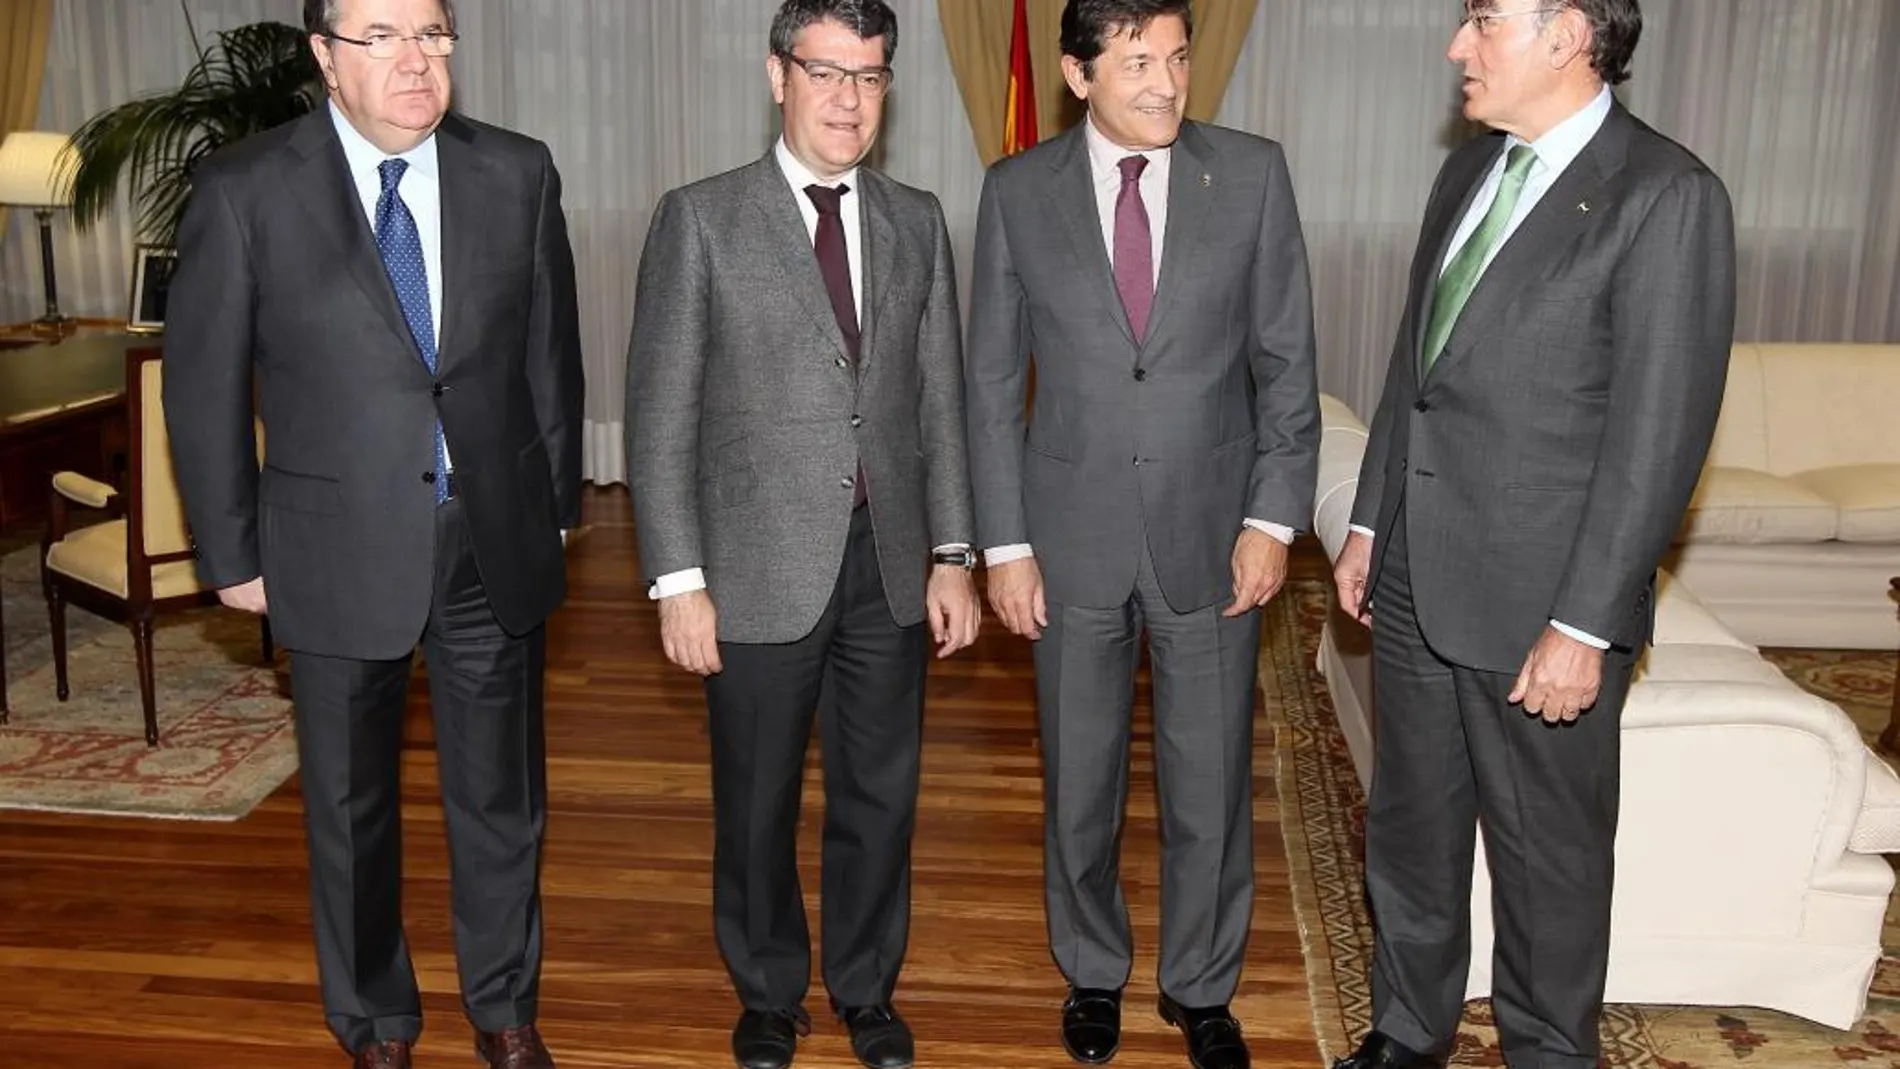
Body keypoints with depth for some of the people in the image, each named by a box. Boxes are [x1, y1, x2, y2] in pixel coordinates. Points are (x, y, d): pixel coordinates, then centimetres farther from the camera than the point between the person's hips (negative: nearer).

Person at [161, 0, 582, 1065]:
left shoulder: (519, 173, -2)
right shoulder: (246, 190, -8)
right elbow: (204, 387, -2)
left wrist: (557, 507, 9)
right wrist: (233, 555, -1)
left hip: (498, 546, 2)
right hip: (338, 556, -1)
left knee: (503, 800, 15)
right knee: (352, 813, 15)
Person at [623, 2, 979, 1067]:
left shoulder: (918, 222, 7)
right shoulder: (701, 219, -4)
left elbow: (940, 400, 8)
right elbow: (661, 415, -6)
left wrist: (952, 554, 4)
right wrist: (680, 580, -10)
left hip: (892, 566, 3)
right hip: (763, 569, -3)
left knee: (881, 797, 14)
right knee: (758, 806, 12)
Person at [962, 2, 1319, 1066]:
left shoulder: (1254, 173, -3)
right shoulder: (1018, 191, -2)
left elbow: (1288, 362, 0)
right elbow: (994, 384, 1)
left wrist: (1274, 518, -6)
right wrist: (1005, 542, -3)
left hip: (1211, 530, 0)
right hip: (1073, 532, 1)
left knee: (1210, 784, 11)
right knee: (1080, 782, 14)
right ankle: (1093, 972, 38)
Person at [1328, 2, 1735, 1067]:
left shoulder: (1666, 195, -14)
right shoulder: (1470, 170, 10)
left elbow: (1658, 433, -17)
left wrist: (1585, 623, -17)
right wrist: (1371, 521, 14)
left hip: (1541, 603, -7)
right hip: (1416, 580, 7)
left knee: (1548, 857, 10)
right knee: (1410, 829, 18)